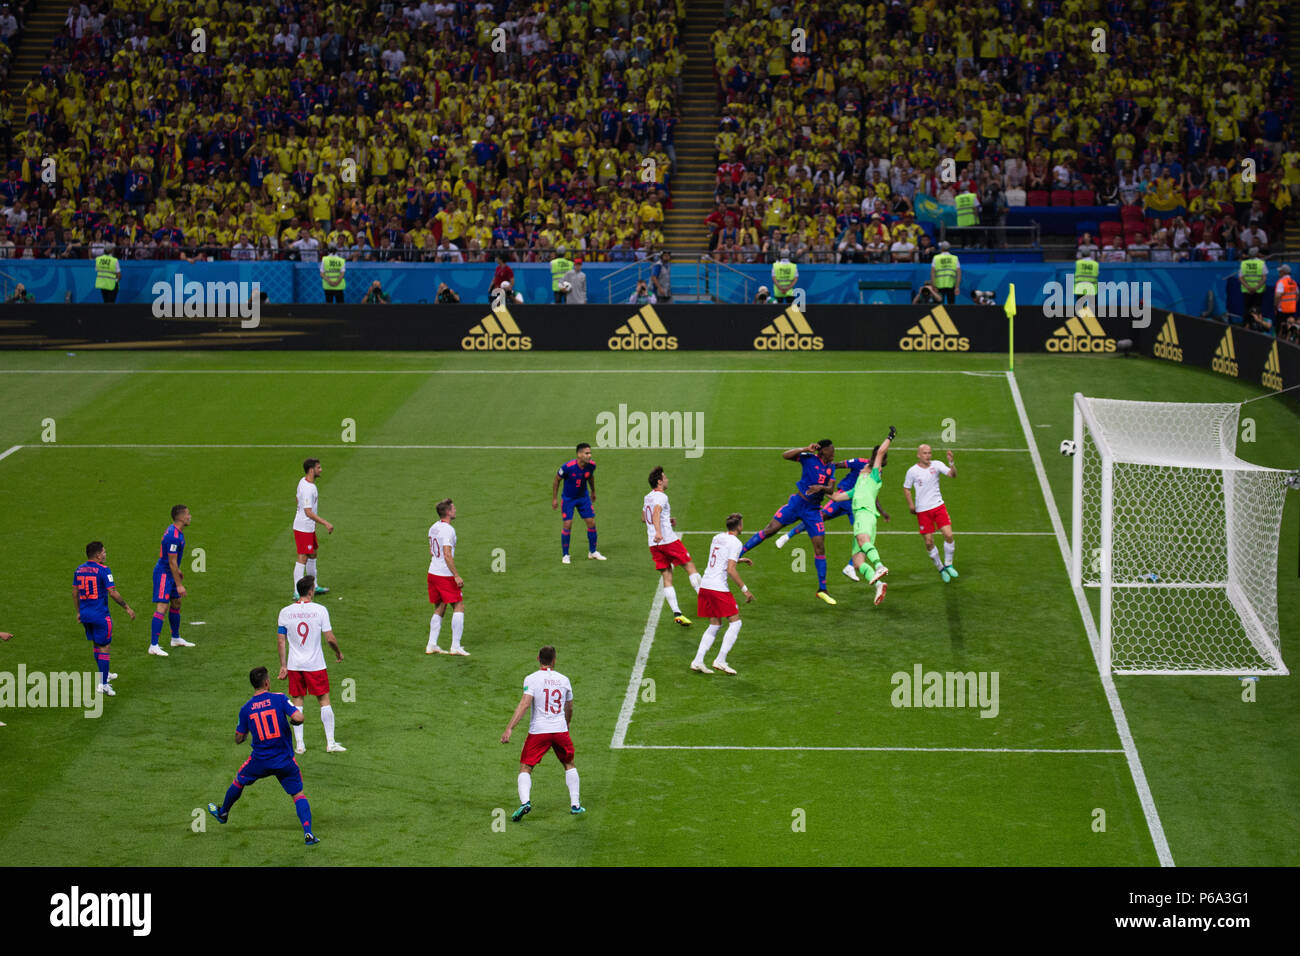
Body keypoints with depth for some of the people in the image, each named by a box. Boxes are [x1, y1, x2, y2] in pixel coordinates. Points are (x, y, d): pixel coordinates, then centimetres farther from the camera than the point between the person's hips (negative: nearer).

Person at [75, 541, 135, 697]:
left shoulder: (79, 570, 6)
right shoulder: (103, 570, -15)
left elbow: (75, 592, 13)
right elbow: (113, 593, -17)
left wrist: (79, 612, 25)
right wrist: (127, 608, -7)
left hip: (85, 614, 7)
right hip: (100, 614, -7)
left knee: (95, 643, 23)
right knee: (103, 647, -1)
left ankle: (105, 674, 41)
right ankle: (103, 684, -3)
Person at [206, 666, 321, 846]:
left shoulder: (246, 709, -3)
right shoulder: (279, 699, -10)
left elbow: (238, 739, 4)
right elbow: (298, 718, -20)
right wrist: (292, 721, 4)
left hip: (260, 760, 2)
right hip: (285, 760, -1)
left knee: (239, 780, 29)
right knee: (298, 793, 8)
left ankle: (223, 813, 49)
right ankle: (308, 833, -9)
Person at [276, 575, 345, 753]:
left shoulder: (285, 612, -3)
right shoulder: (320, 610, -11)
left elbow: (281, 640, 1)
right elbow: (330, 638, -8)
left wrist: (283, 666, 9)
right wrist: (338, 653, 11)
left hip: (294, 665, 2)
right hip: (315, 664, -2)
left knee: (297, 703, 10)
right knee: (324, 700, 8)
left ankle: (299, 744, 9)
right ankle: (330, 742, 8)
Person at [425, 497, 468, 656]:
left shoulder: (434, 528, 11)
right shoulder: (448, 530, -17)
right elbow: (447, 555, -22)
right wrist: (456, 576, -21)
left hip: (433, 572, 8)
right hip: (445, 575, -8)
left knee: (439, 609, 15)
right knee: (459, 606, -1)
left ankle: (431, 645, 12)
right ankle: (455, 646, -5)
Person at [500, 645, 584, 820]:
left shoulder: (531, 679, -4)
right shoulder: (564, 680, 8)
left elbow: (524, 704, -16)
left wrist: (510, 727, -18)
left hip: (538, 731, -3)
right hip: (560, 730, 3)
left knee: (525, 768, 3)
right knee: (569, 765, 23)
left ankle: (525, 801, -20)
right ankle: (575, 804, 21)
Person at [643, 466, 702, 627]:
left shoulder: (647, 498, 16)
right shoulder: (661, 497, -10)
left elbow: (644, 517, 31)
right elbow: (656, 512, -29)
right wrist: (658, 531, -44)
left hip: (654, 544, 7)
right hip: (669, 540, -7)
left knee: (667, 578, 4)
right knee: (690, 566, 7)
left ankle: (676, 613, -5)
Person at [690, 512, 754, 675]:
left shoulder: (717, 537, 16)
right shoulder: (735, 543, -8)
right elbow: (731, 570, -16)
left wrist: (740, 560, 35)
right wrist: (745, 589, -10)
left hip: (705, 585, 8)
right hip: (719, 587, -8)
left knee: (714, 625, 15)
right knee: (735, 622, 2)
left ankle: (698, 660, 6)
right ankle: (720, 660, -6)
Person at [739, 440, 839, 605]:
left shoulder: (831, 467, 9)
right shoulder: (810, 459, -5)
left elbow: (831, 489, 0)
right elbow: (785, 455, -13)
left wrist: (821, 487, -21)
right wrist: (806, 450, -21)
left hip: (813, 510, 3)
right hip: (797, 503, -3)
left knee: (820, 547, -2)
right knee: (770, 529, -9)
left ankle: (822, 590, 5)